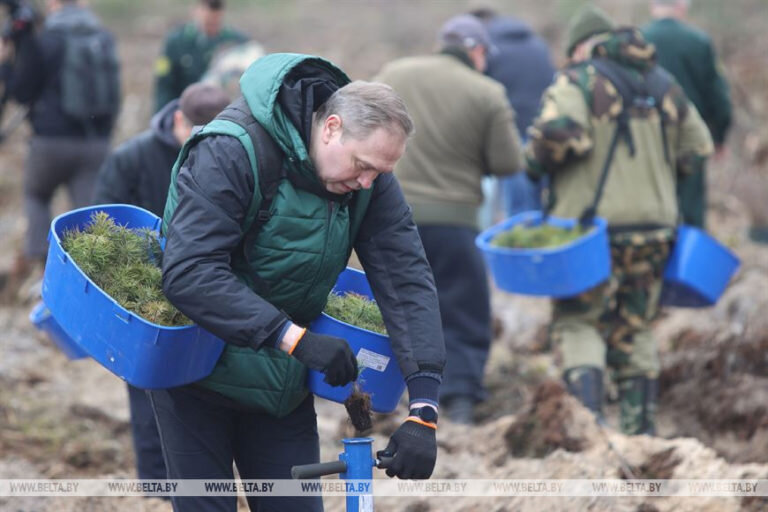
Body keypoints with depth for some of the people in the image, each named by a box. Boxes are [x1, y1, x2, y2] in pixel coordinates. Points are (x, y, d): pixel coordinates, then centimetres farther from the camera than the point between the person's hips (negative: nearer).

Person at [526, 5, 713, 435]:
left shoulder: (579, 81, -6)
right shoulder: (665, 86, 13)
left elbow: (560, 131, -23)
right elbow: (698, 146, 16)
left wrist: (537, 163, -4)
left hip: (595, 224, -5)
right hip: (655, 229, 5)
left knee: (578, 323, 1)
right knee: (635, 330, 15)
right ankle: (641, 428, 14)